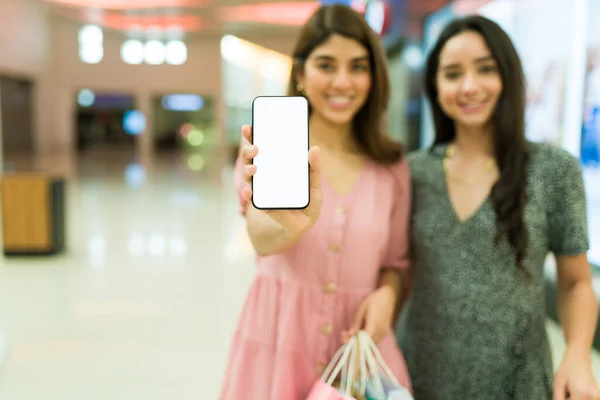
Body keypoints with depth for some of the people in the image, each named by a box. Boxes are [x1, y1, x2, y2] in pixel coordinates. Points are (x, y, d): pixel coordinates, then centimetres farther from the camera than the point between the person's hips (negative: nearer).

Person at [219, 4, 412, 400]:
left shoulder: (392, 166, 1)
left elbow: (396, 262, 9)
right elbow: (262, 237, -25)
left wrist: (386, 294, -12)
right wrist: (289, 224, -47)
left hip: (357, 342, 3)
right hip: (279, 338, -2)